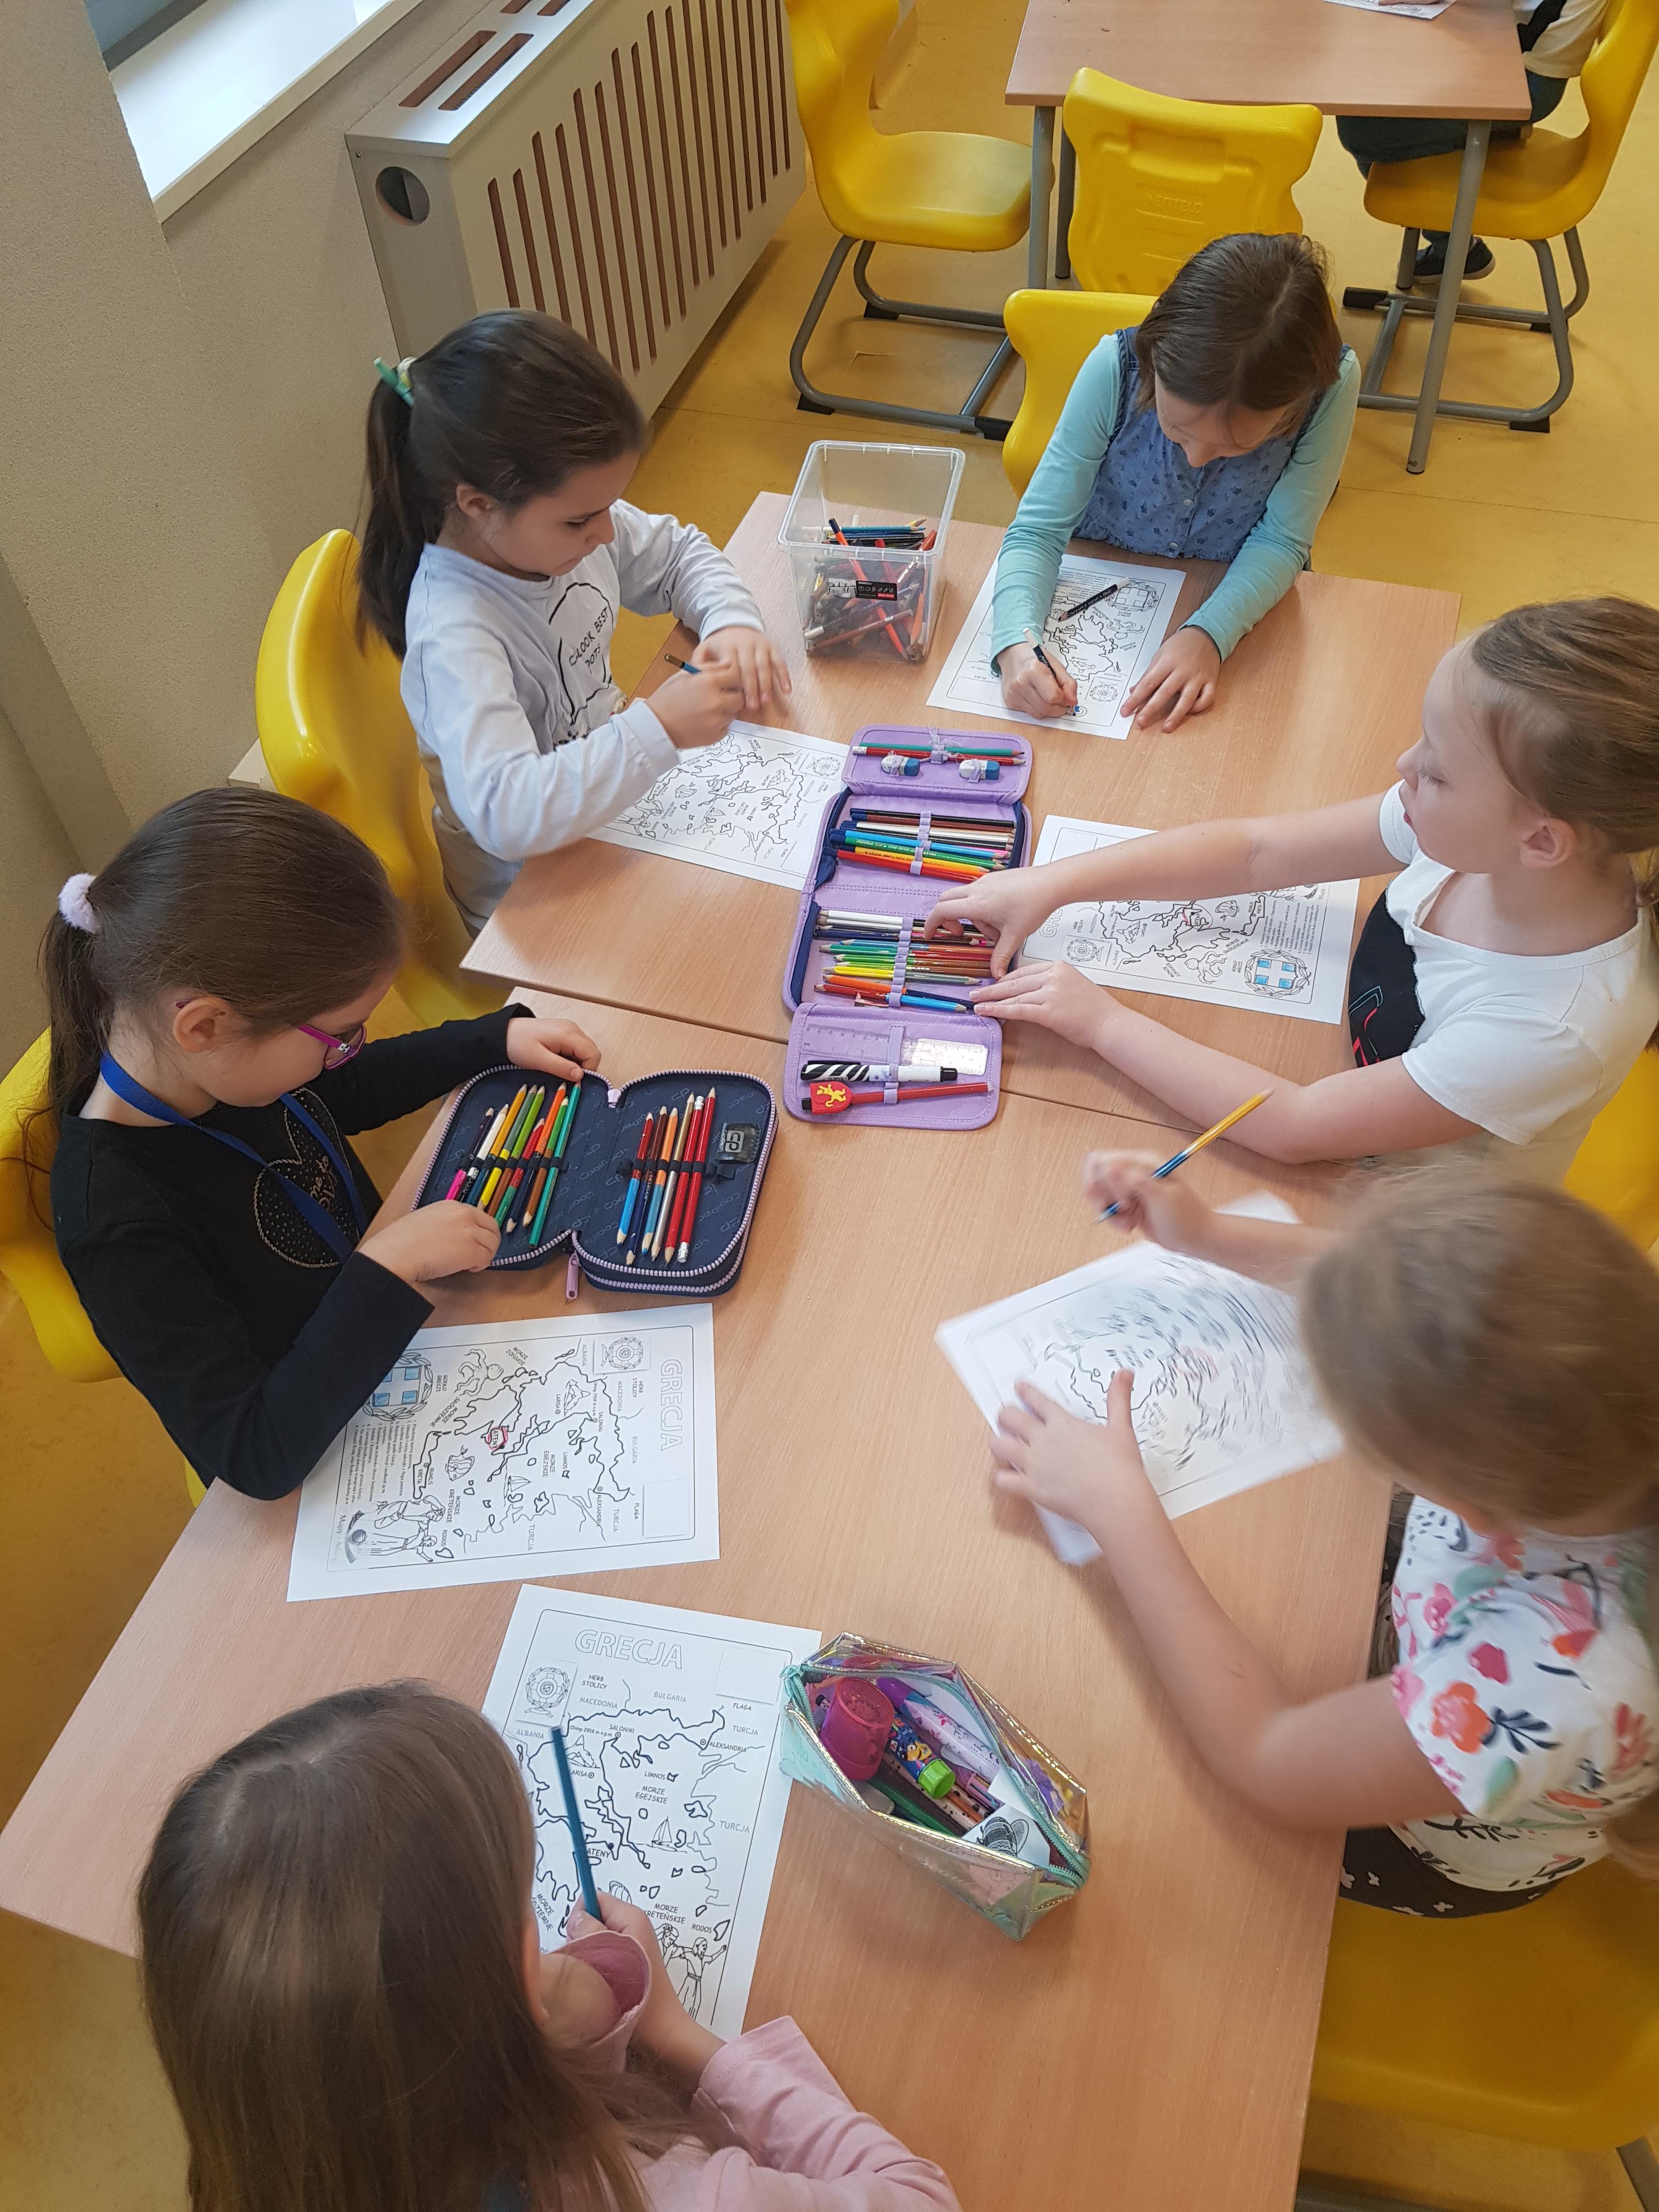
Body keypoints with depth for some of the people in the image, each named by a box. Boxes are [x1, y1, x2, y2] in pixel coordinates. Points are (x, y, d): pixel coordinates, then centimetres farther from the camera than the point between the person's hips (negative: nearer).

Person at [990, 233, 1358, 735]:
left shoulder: (1332, 384, -26)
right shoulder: (1116, 367, -26)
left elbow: (1281, 540, -17)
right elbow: (1038, 530, -22)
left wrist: (1209, 634, -35)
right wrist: (1017, 642, -41)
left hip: (1238, 604, -1)